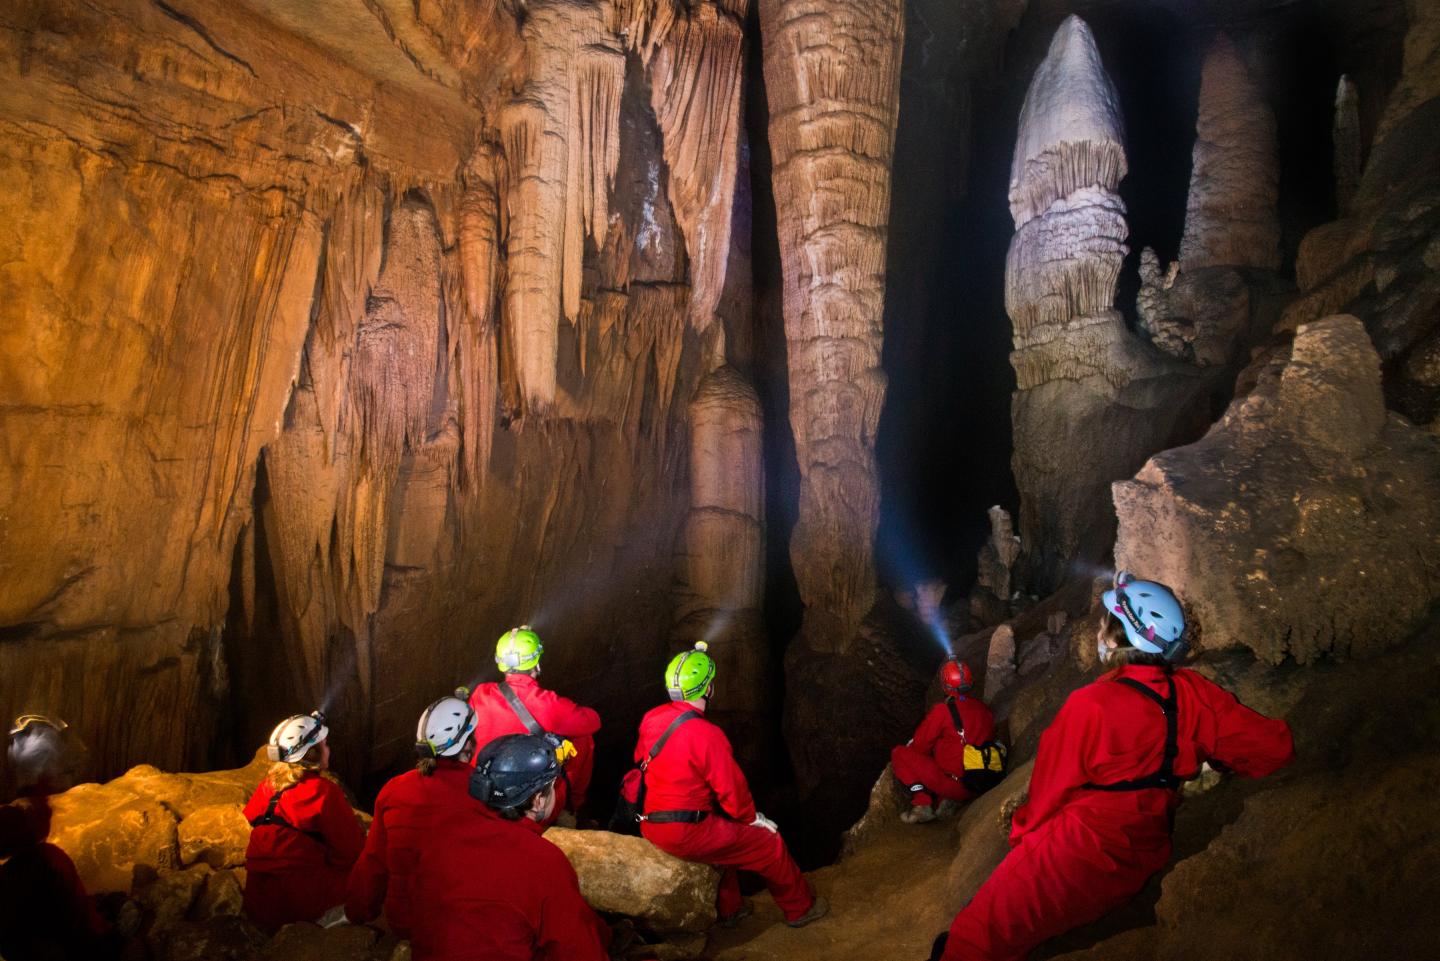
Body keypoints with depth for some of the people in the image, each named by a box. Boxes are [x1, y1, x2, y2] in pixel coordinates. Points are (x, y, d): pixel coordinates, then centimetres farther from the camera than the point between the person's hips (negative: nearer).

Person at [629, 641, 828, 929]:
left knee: (727, 833, 33)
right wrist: (752, 818, 5)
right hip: (686, 834, -8)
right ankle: (801, 908, 28)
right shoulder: (706, 735, -22)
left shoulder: (652, 719, -1)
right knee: (769, 842, 9)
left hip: (650, 824, 8)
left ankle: (729, 908, 41)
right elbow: (731, 789, -15)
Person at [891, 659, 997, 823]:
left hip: (953, 784, -6)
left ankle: (922, 805, -8)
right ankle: (949, 801, 8)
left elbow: (920, 745, -4)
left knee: (899, 754, 3)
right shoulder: (984, 709, 5)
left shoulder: (943, 711, -12)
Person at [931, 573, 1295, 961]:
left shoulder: (1090, 706, -20)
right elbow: (1273, 748, 2)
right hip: (1142, 862, 7)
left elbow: (1051, 788, -7)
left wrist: (1024, 829, 12)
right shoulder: (1195, 695, -6)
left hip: (1079, 854, -7)